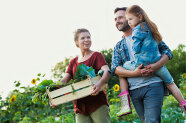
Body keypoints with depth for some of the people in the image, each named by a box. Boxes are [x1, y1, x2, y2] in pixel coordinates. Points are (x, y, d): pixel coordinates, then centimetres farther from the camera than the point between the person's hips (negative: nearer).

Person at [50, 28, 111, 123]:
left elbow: (107, 72, -12)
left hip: (97, 102, -4)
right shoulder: (73, 62, 18)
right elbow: (64, 81, 9)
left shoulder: (96, 55, 4)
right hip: (80, 105, 4)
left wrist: (100, 83, -34)